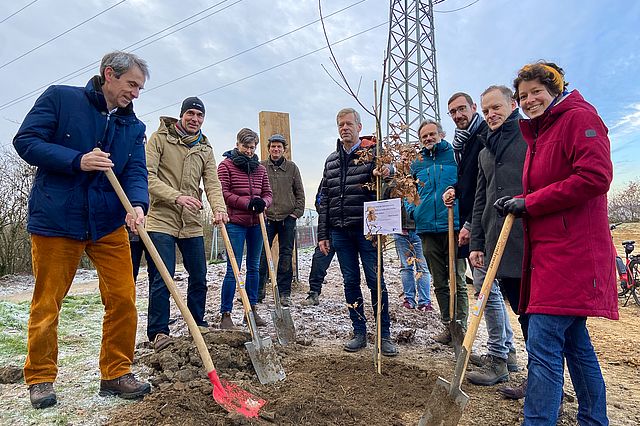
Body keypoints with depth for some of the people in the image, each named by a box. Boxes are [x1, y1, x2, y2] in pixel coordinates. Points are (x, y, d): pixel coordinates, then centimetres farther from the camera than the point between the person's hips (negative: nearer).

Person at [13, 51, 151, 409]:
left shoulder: (134, 127, 10)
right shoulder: (61, 98, -1)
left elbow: (136, 172, 0)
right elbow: (26, 141, -5)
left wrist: (138, 204, -20)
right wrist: (77, 161, -19)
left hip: (109, 223, 4)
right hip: (56, 220, -3)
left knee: (123, 299, 1)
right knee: (47, 304, 7)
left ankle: (116, 373, 17)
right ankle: (40, 377, 26)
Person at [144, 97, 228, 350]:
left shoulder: (205, 149, 13)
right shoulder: (159, 139, -1)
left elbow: (212, 183, 2)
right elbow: (148, 177, -11)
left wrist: (219, 208, -18)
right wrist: (176, 197, -24)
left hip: (192, 224, 5)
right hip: (161, 220, -5)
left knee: (199, 278, 11)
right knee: (162, 279, -5)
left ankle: (198, 325, 28)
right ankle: (158, 332, 9)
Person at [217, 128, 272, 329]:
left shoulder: (260, 169, 14)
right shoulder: (226, 165, 0)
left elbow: (268, 193, 14)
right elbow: (224, 193, -9)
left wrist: (262, 203, -9)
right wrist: (248, 203, -16)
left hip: (256, 223, 5)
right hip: (235, 223, -5)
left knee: (254, 267, 11)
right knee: (233, 268, -6)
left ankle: (252, 310, 22)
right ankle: (226, 315, 3)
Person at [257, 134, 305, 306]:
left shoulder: (292, 167, 8)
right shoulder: (261, 167, 6)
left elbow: (300, 192, 10)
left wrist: (297, 212, 0)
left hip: (288, 217, 1)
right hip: (266, 217, 0)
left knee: (286, 255, 4)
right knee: (262, 254, -1)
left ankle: (284, 293, 12)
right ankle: (258, 291, 11)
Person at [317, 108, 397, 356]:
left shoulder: (373, 152, 1)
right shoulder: (331, 160, 15)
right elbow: (325, 200, 15)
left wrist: (380, 175, -32)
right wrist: (323, 235, 11)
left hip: (367, 228, -4)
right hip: (340, 231, 4)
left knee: (375, 281, 0)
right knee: (350, 282, 9)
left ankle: (384, 335, 12)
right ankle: (359, 333, 21)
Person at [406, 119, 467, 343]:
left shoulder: (456, 155, 3)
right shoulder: (416, 163, 14)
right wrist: (411, 211, 3)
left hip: (453, 226, -4)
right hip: (427, 230, 4)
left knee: (458, 282, 0)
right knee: (439, 283, 12)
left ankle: (461, 327, 11)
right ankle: (448, 326, 24)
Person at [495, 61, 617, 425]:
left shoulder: (579, 117, -5)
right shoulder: (538, 133, 22)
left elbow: (595, 177, -19)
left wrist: (529, 202, -14)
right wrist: (518, 204, 5)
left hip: (571, 251, -10)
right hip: (548, 250, 10)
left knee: (543, 343, -12)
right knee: (574, 340, 17)